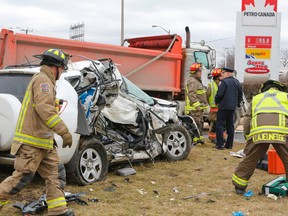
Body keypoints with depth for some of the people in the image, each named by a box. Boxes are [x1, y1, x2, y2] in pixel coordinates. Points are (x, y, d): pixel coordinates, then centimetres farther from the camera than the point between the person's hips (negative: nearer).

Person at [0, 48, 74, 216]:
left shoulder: (45, 81, 20)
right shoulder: (42, 80, -13)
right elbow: (45, 110, -26)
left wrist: (52, 135, 25)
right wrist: (64, 132, -27)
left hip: (43, 141, 10)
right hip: (32, 142, -10)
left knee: (53, 174, 8)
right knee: (21, 178, -7)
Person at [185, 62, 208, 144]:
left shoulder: (197, 81, 22)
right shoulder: (192, 81, -14)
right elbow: (191, 94, -25)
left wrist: (200, 104, 26)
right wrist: (196, 104, -30)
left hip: (198, 107, 11)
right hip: (194, 108, -11)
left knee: (200, 123, 18)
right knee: (195, 123, -11)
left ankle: (199, 137, 27)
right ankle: (193, 139, -10)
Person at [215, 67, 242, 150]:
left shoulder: (225, 82, -13)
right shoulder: (237, 82, 11)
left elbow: (220, 94, -18)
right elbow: (240, 94, 15)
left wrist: (216, 101, 0)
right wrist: (238, 103, 23)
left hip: (224, 106, -8)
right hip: (233, 107, 8)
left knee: (220, 125, -2)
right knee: (230, 125, 13)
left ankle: (220, 144, -5)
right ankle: (229, 144, 17)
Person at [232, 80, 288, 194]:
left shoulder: (256, 98, 33)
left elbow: (246, 121, 23)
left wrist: (248, 137, 28)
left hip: (258, 131, 2)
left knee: (249, 159, 15)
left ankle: (239, 185, 24)